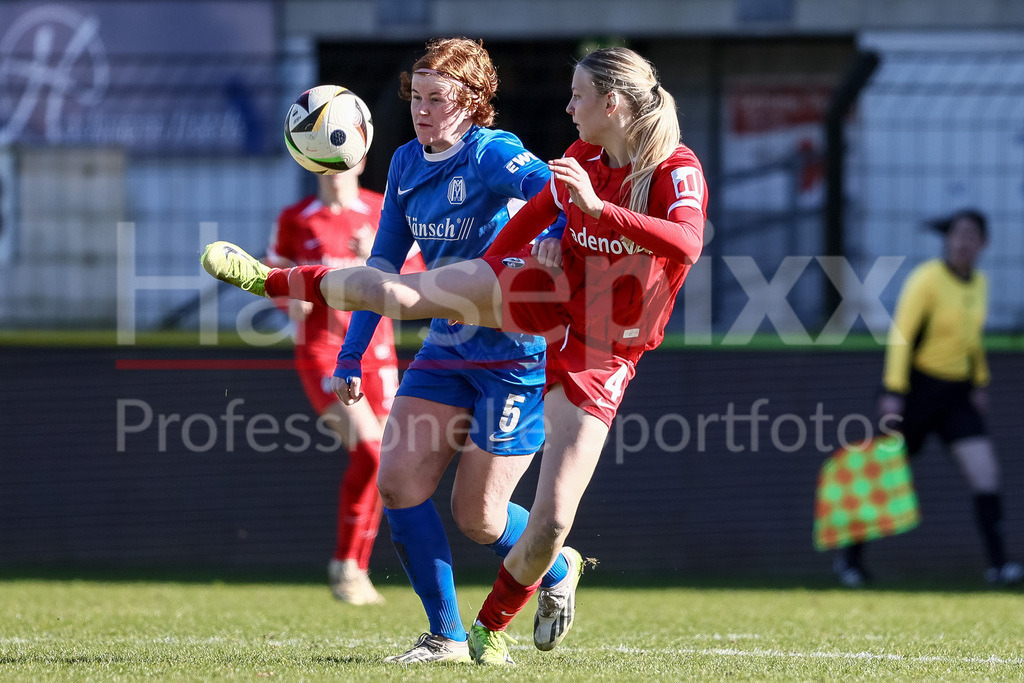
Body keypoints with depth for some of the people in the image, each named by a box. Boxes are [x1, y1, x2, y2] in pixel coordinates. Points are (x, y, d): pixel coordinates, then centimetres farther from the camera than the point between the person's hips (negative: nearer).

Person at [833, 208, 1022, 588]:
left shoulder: (978, 283, 6)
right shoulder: (928, 279, -16)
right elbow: (900, 334, -19)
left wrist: (979, 382, 18)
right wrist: (892, 392, -24)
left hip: (955, 393, 6)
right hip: (915, 387, -6)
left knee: (986, 472, -9)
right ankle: (851, 559, 19)